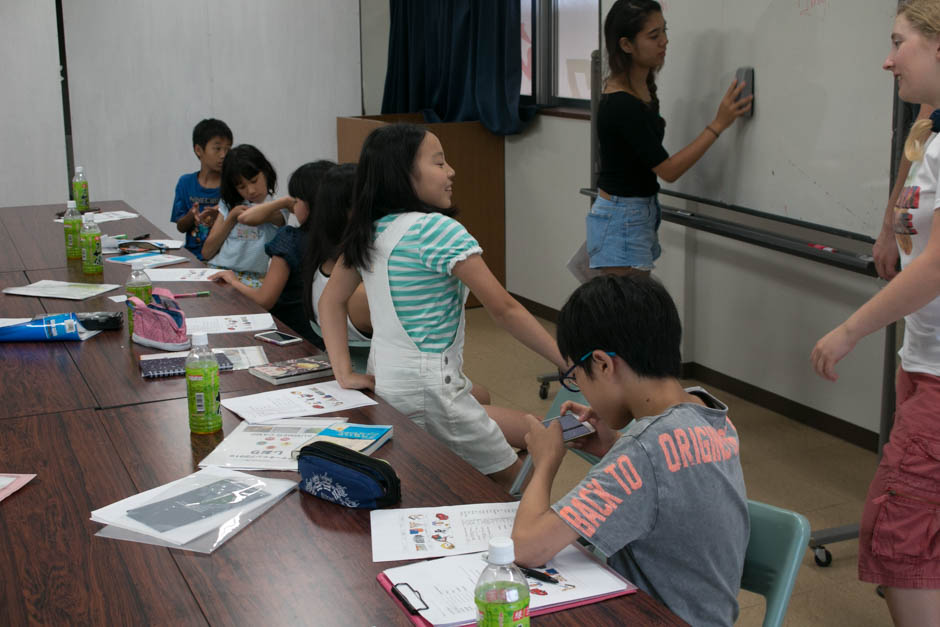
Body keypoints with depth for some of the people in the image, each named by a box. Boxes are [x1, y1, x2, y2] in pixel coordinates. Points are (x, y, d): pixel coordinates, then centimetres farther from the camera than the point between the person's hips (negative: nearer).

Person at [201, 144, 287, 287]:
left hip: (249, 279, -3)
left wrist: (287, 201, -20)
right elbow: (207, 253, 11)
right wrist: (232, 217, 3)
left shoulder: (276, 210, 3)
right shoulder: (229, 205, 18)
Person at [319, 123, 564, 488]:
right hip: (426, 388, -9)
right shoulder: (437, 229, -19)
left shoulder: (369, 230, 4)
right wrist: (571, 365, -13)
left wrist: (344, 373, 6)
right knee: (513, 483, 8)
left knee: (531, 430, 18)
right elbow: (504, 310, -19)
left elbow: (331, 300, 11)